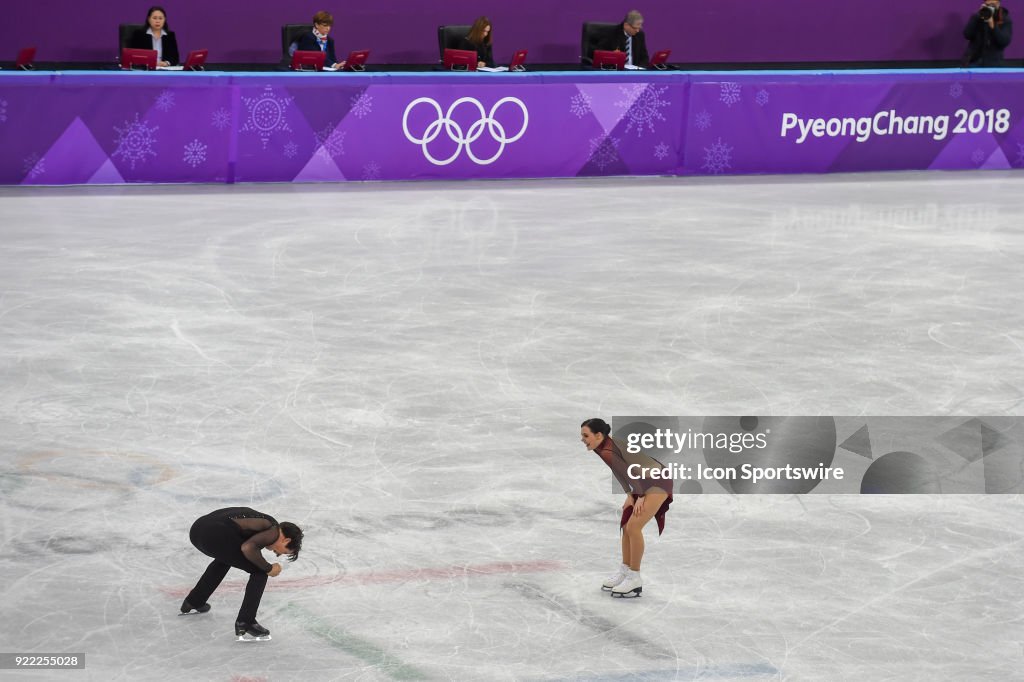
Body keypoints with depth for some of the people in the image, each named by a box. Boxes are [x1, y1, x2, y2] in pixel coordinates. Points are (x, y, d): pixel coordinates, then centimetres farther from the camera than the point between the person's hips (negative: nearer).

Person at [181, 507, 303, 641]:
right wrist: (269, 568, 0)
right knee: (259, 572, 4)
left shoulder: (265, 523, 27)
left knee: (225, 558, 40)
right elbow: (247, 548, -12)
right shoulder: (274, 531, 2)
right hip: (216, 534, -9)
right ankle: (245, 622, 2)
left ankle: (194, 601, 51)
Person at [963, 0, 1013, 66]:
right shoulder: (976, 17, 5)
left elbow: (1005, 41, -11)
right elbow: (967, 35, -9)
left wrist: (993, 26, -23)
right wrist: (978, 17, -17)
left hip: (993, 65, -1)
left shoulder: (1005, 20, 2)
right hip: (974, 62, 1)